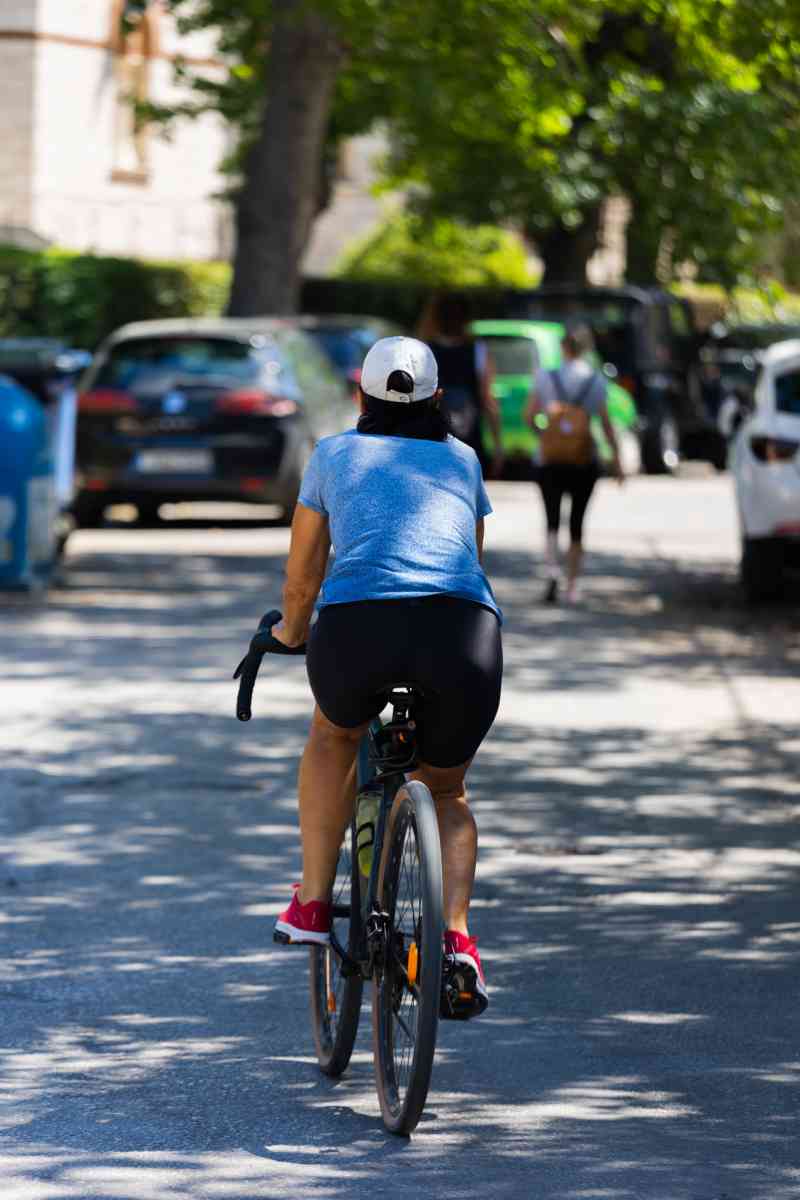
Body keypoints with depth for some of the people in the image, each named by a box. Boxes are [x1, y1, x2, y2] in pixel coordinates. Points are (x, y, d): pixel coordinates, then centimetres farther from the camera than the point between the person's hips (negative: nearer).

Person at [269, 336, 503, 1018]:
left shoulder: (336, 455, 24)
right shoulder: (462, 460, 28)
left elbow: (301, 579, 30)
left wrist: (290, 632, 51)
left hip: (357, 627, -1)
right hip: (466, 630, 1)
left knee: (336, 735, 34)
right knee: (446, 793, 24)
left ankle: (312, 904, 28)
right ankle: (455, 937, 0)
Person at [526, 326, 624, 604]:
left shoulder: (545, 377, -3)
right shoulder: (596, 380, -2)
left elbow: (529, 416, -4)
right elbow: (606, 423, -3)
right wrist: (617, 459, 3)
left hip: (549, 459, -1)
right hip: (585, 461, 1)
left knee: (552, 520, 6)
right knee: (576, 523, 11)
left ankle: (552, 568, -21)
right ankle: (572, 586, 12)